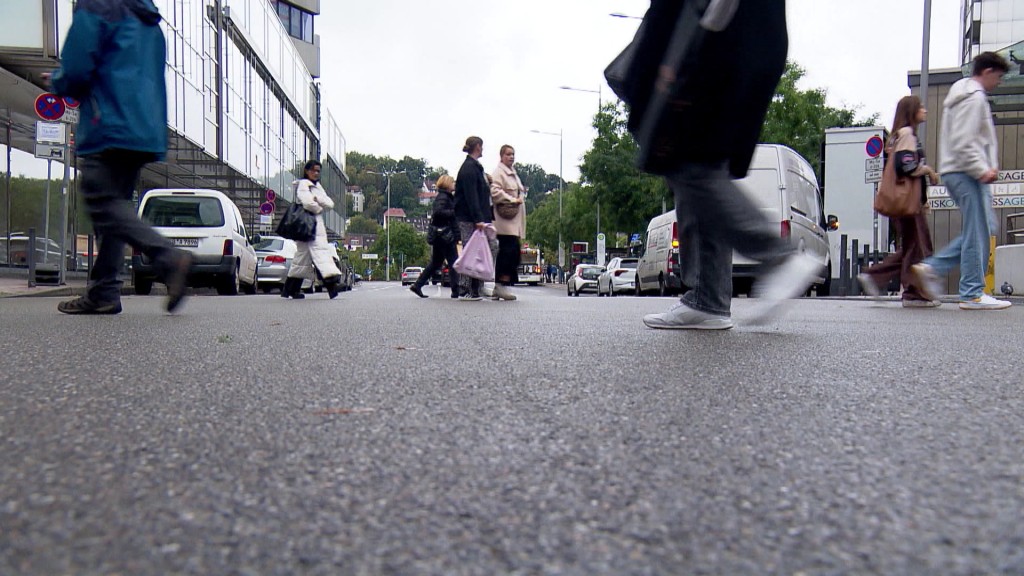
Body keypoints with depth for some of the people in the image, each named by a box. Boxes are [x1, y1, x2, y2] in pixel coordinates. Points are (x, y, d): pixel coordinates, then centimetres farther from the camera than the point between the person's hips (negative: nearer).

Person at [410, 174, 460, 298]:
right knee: (453, 262, -5)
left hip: (440, 236, 10)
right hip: (445, 235, -10)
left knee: (436, 263, 13)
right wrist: (454, 212, -24)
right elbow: (438, 211, -26)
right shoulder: (443, 197, -10)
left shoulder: (447, 197, 20)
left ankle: (417, 285, 14)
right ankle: (456, 291, -3)